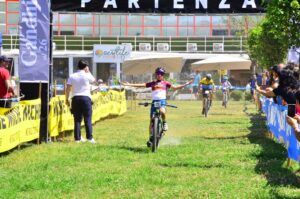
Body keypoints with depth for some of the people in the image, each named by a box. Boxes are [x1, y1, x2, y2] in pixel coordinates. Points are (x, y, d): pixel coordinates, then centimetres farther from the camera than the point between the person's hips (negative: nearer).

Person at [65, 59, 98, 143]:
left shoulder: (72, 76, 4)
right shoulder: (87, 75, -3)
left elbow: (68, 89, 0)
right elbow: (94, 81, 17)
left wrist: (67, 99, 7)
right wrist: (88, 72, 18)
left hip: (75, 98, 3)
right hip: (86, 98, -3)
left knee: (77, 119, 7)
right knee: (87, 119, 0)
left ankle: (77, 138, 7)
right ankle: (89, 137, -5)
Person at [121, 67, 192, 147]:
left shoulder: (165, 83, 11)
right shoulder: (152, 83, 11)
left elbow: (175, 87, 6)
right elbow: (141, 85, 7)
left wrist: (186, 84, -4)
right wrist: (128, 84, 1)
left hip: (162, 101, -2)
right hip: (154, 101, 2)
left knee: (162, 111, -37)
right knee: (151, 121, 1)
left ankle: (164, 123, -7)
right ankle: (151, 138, 13)